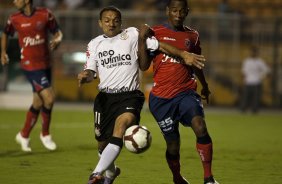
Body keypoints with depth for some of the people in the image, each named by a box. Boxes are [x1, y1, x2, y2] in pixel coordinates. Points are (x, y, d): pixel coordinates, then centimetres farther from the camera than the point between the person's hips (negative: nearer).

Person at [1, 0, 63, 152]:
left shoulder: (45, 14, -2)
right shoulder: (14, 19, -2)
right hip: (30, 66, -3)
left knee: (38, 103, 9)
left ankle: (24, 136, 27)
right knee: (49, 98, -14)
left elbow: (57, 32, 7)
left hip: (45, 65, 3)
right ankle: (45, 134, 7)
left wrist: (57, 39, -15)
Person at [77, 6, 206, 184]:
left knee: (123, 122, -32)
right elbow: (91, 72, 7)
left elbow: (159, 45, -3)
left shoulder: (132, 35, 1)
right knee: (103, 142, 9)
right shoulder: (95, 44, 10)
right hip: (105, 96, 4)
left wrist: (184, 54, -12)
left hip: (130, 96, -4)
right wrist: (85, 76, -17)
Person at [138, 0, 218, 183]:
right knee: (173, 144, 4)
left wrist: (204, 85, 38)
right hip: (161, 97, -1)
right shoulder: (156, 33, 2)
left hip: (186, 93, 1)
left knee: (200, 127, -25)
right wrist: (143, 40, -13)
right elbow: (144, 66, -2)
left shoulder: (192, 36, 10)